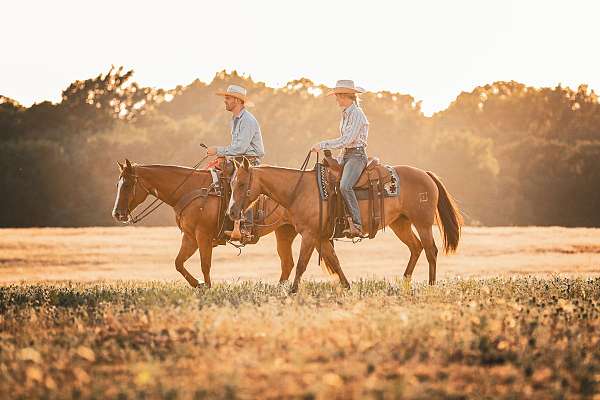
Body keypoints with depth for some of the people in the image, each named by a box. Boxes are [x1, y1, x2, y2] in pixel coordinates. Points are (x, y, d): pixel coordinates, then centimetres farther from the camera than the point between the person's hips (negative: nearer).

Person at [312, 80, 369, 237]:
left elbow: (346, 140, -21)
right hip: (345, 155, 10)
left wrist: (323, 145, -19)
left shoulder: (356, 114, -14)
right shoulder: (345, 113, 14)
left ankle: (356, 225, -32)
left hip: (357, 155, -10)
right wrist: (340, 159, 15)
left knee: (345, 186, -29)